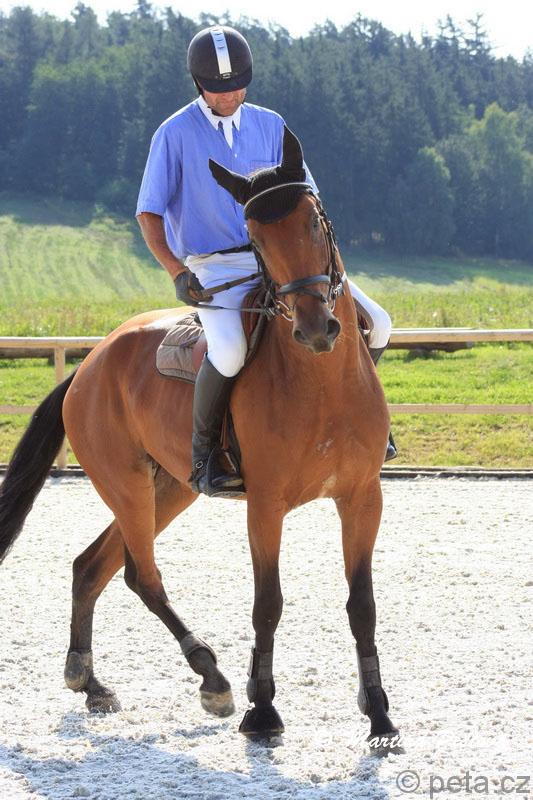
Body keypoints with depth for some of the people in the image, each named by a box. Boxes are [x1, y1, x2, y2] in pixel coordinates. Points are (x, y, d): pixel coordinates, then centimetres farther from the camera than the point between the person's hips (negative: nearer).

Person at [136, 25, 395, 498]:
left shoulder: (270, 126, 9)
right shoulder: (175, 135, -3)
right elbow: (149, 214, -2)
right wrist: (178, 273, -15)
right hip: (214, 271, -5)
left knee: (375, 325, -6)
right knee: (230, 352, -36)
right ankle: (202, 453, -16)